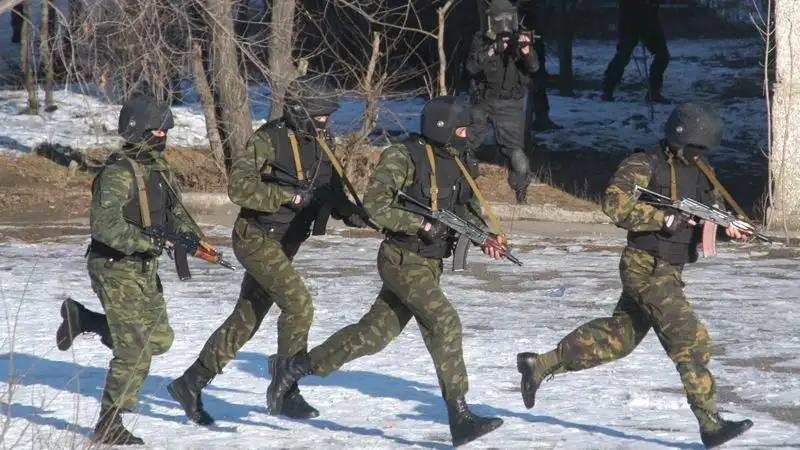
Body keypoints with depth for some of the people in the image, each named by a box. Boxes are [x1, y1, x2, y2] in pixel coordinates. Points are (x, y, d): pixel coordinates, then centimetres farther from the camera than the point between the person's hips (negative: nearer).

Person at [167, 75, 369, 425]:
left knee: (246, 319, 11)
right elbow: (239, 186, -23)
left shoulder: (322, 142, 7)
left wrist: (351, 213, -6)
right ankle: (285, 391, -8)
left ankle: (190, 383, 21)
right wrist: (289, 196, -28)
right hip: (257, 237, -8)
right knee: (299, 305, -18)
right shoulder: (269, 140, -16)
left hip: (285, 244, 8)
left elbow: (332, 191, 15)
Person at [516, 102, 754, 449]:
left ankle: (539, 365, 28)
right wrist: (666, 218, -25)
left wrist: (726, 225, -4)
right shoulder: (645, 164, -15)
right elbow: (615, 204, -24)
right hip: (646, 267, -9)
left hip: (669, 272, 9)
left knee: (618, 336, 17)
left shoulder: (698, 169, 10)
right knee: (691, 341, -12)